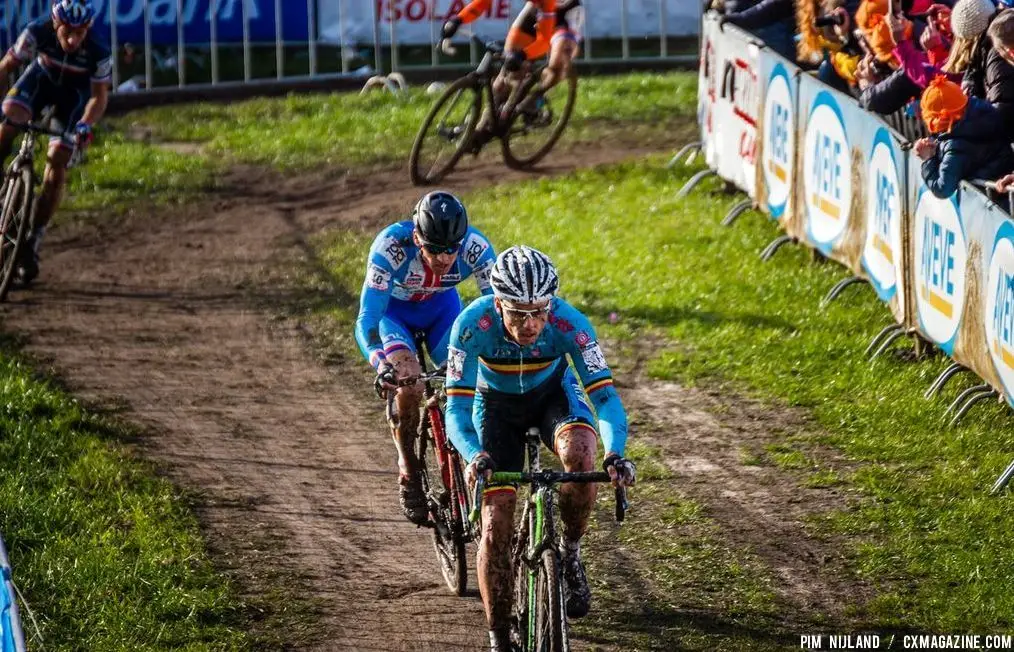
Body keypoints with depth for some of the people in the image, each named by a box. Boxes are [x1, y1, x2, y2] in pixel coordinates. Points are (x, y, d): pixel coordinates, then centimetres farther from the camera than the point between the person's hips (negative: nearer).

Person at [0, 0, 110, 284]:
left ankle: (33, 242, -1)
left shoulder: (98, 52, -33)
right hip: (42, 77, 1)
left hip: (74, 92, -1)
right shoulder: (37, 32, -33)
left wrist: (85, 124, -36)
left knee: (57, 166, -10)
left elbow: (99, 96, -19)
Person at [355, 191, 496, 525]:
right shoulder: (391, 246, -39)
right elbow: (367, 321, -40)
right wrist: (381, 364, -58)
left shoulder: (475, 247, -33)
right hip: (392, 309, -2)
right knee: (409, 381, -27)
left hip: (441, 307, 2)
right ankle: (408, 470, -6)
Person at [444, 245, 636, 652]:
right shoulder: (473, 324, -34)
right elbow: (457, 410, -34)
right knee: (496, 524, -9)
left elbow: (604, 395, -33)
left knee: (579, 454, -34)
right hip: (497, 403, 0)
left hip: (553, 393, 0)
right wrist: (474, 456, -54)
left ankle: (571, 554, -7)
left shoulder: (568, 323, -33)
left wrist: (615, 454, -52)